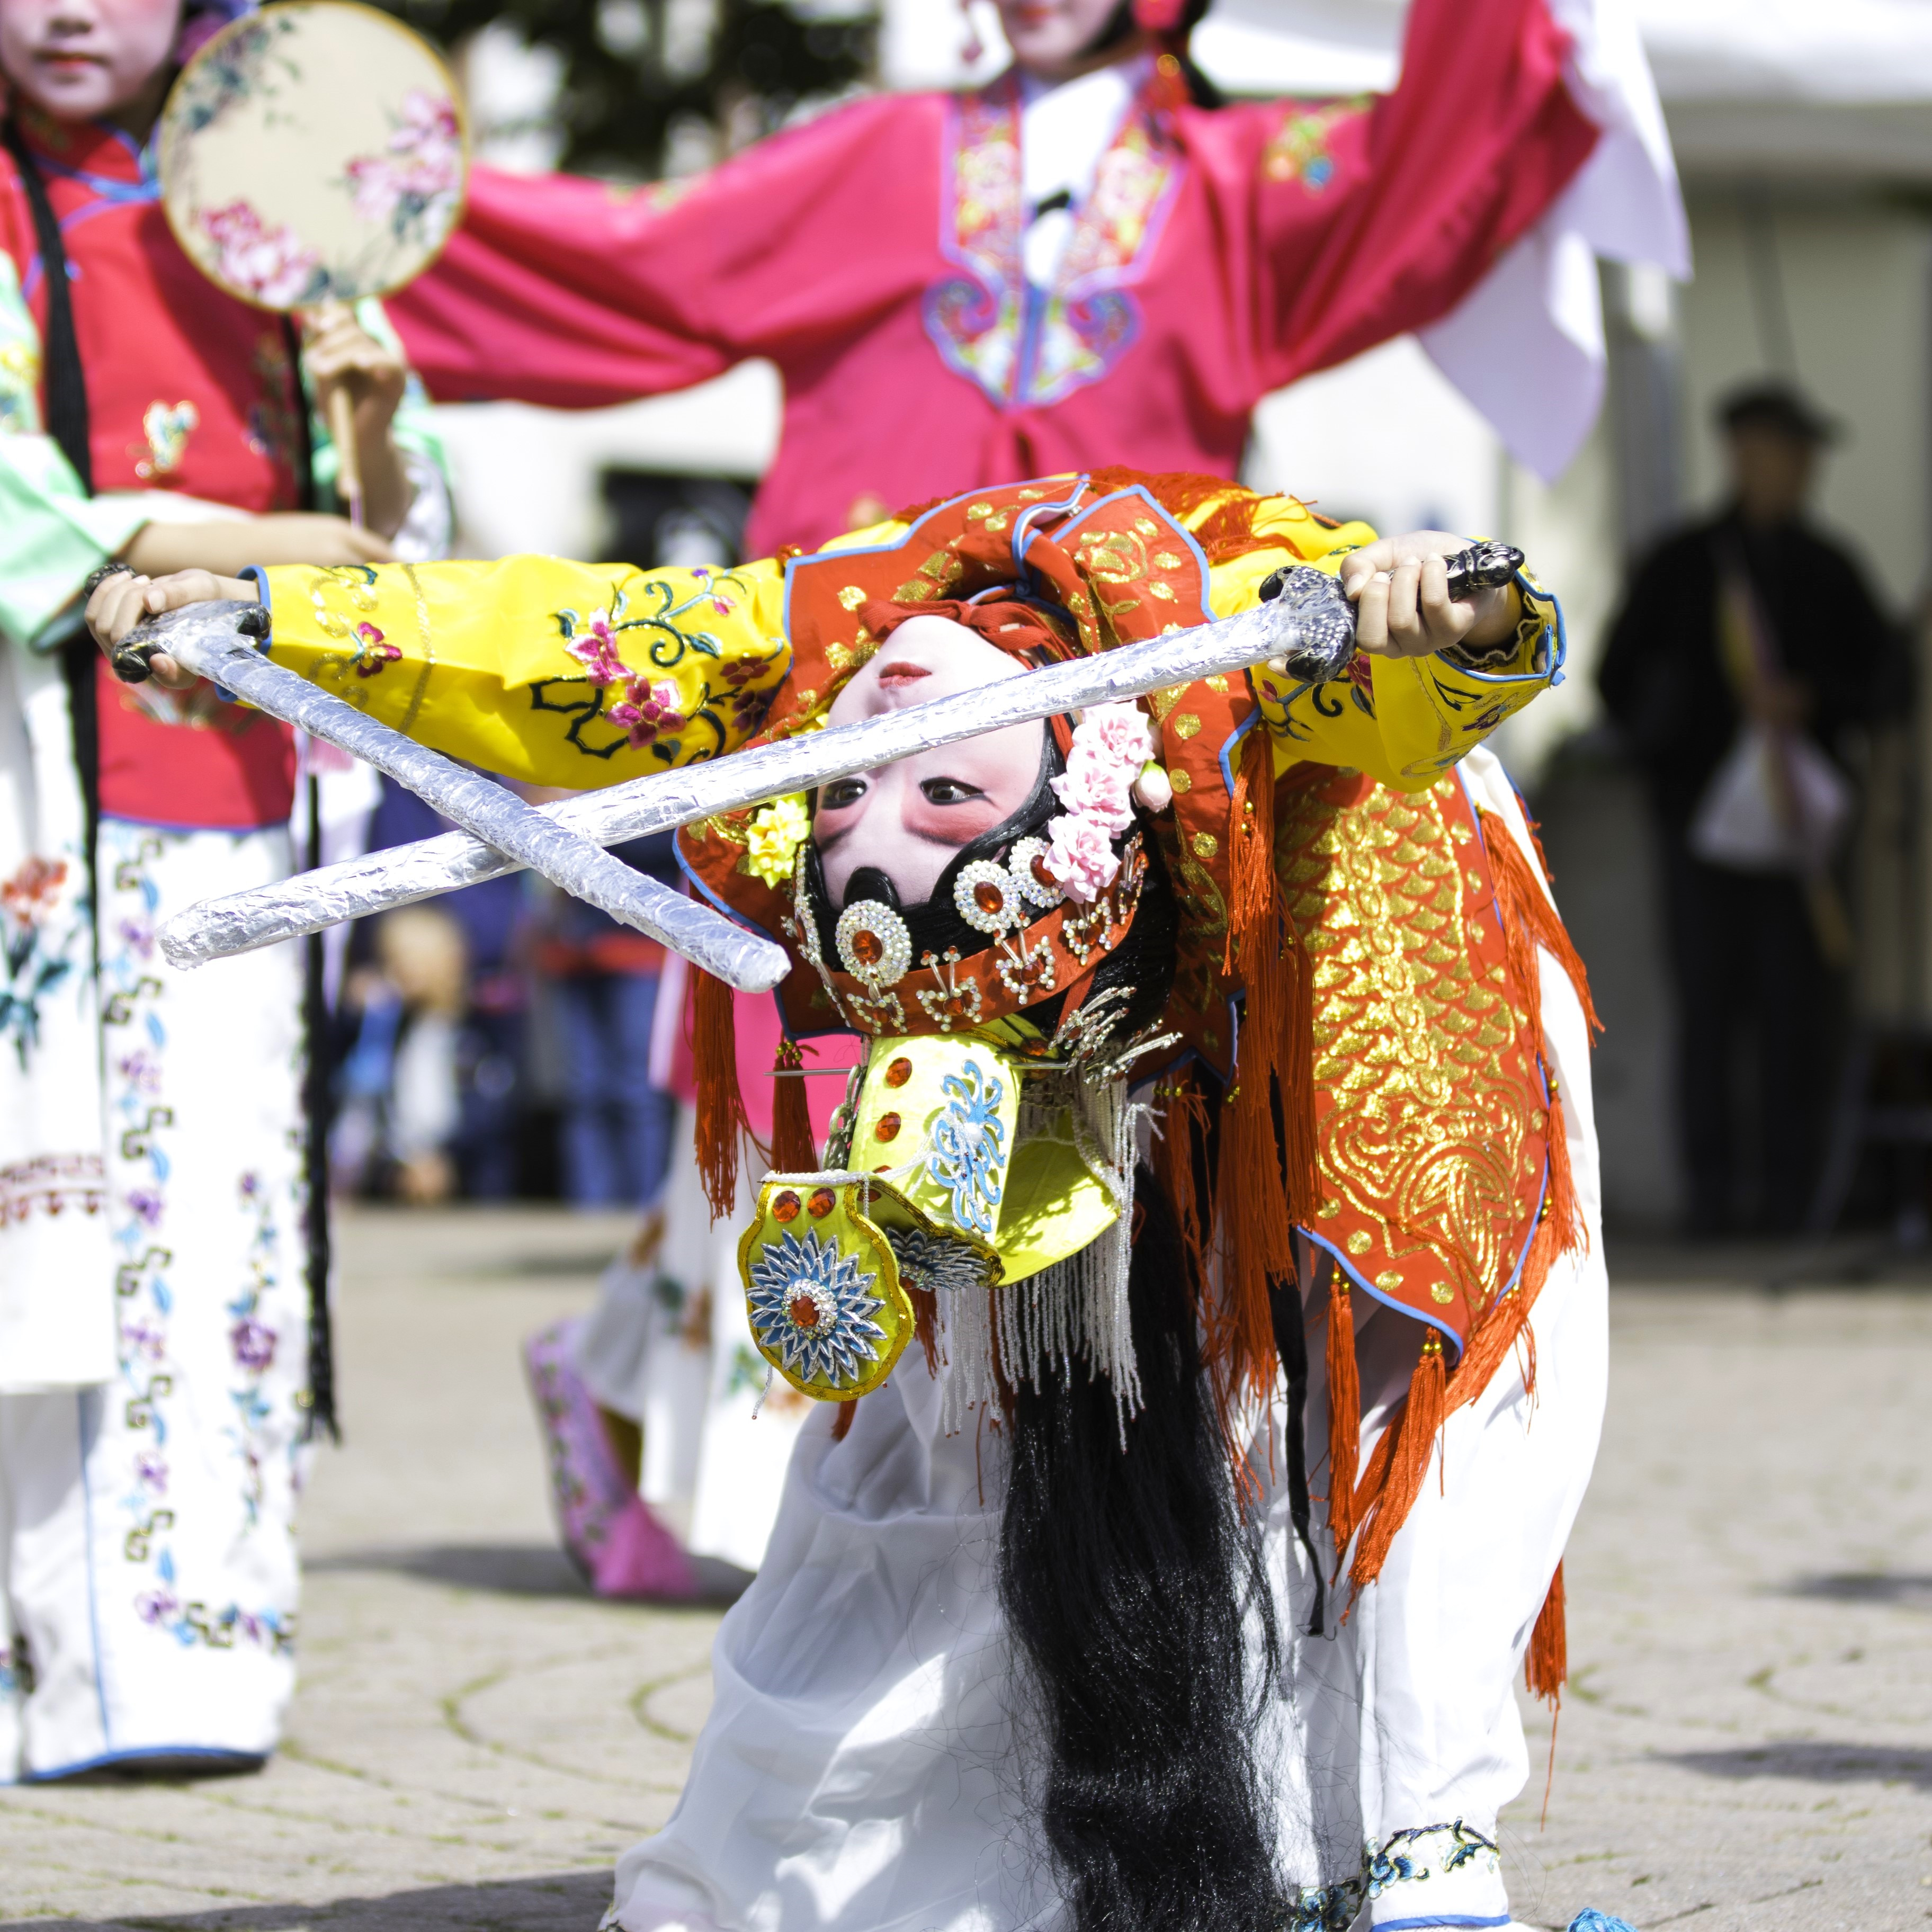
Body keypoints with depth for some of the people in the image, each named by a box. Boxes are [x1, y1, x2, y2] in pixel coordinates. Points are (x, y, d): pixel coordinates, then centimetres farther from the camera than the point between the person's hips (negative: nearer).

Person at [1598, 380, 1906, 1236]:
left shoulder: (1828, 572, 11)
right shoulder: (1680, 565, 9)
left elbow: (1885, 683, 8)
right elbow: (1618, 678, 13)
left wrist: (1810, 701, -9)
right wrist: (1668, 756, 2)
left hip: (1794, 813, 1)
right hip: (1703, 814, -1)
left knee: (1795, 1006, -5)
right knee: (1709, 1004, -4)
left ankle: (1786, 1186, -2)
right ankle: (1712, 1186, -1)